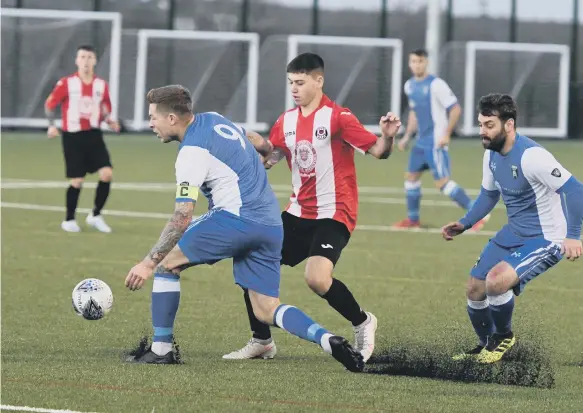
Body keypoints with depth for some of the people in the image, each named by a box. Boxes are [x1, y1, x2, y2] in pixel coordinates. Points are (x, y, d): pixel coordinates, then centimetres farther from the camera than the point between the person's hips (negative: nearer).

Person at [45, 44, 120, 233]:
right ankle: (69, 220, 18)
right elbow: (50, 104, 2)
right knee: (77, 180, -2)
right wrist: (52, 125, -7)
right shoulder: (66, 83, -7)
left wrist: (109, 121, -3)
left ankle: (95, 216, 5)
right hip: (72, 136, -3)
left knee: (107, 173, -13)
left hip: (94, 135, 3)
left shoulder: (101, 85, 3)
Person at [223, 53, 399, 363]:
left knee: (317, 279, -27)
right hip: (299, 213, 7)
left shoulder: (337, 117, -13)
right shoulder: (287, 121, 7)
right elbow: (271, 155, 18)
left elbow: (377, 151, -17)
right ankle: (262, 342, 17)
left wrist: (387, 137, -38)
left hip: (333, 214, -7)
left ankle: (362, 322, 1)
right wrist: (257, 144, -1)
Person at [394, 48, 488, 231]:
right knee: (411, 177, 11)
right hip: (421, 141, 8)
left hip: (435, 142, -8)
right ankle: (413, 219, 25)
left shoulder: (436, 84, -15)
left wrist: (447, 134, -19)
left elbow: (456, 109, -15)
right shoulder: (409, 86, 10)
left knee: (442, 182, -14)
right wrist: (407, 136, 19)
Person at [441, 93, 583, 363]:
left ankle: (503, 337, 2)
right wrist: (464, 225, 6)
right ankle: (485, 347, 34)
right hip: (514, 233, 9)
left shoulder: (531, 156, -27)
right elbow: (489, 195, 19)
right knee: (475, 288, 8)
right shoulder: (491, 154, 0)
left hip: (546, 238, -9)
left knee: (497, 280, -28)